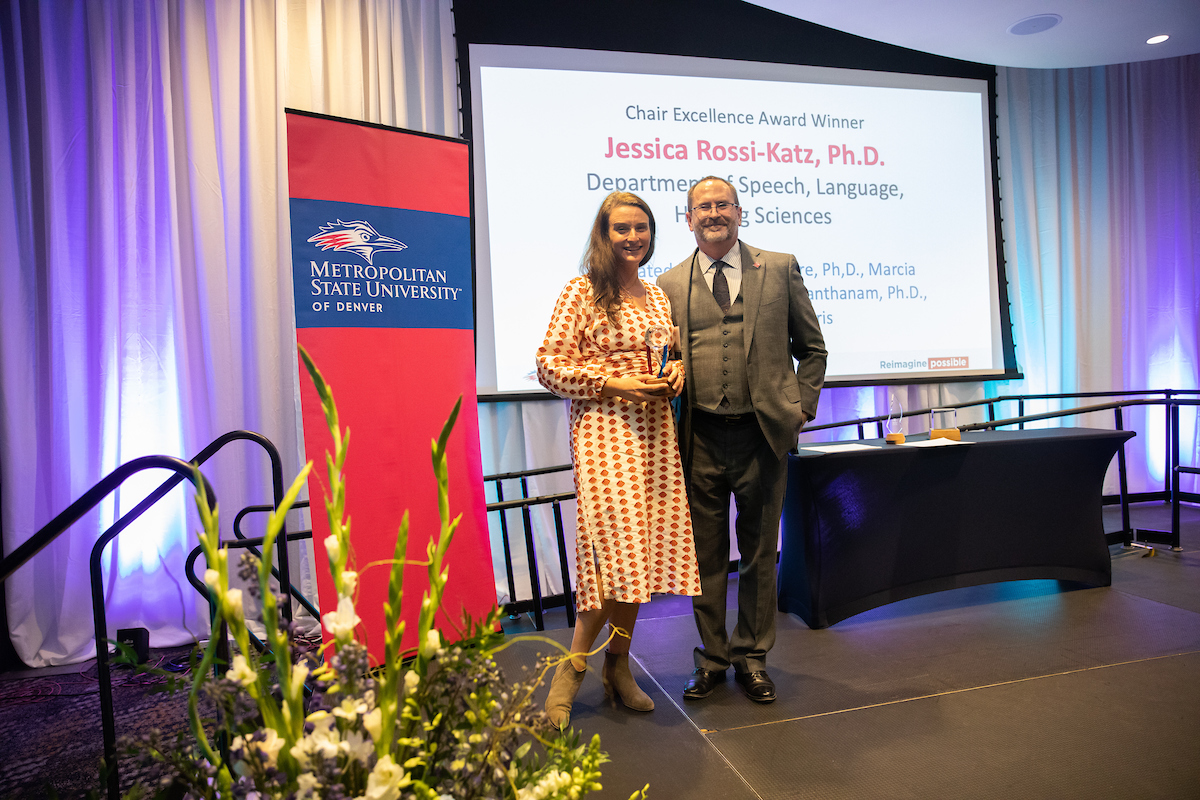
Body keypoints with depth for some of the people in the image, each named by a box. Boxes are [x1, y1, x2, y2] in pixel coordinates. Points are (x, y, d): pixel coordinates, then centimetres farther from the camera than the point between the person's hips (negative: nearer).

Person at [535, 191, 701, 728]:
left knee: (644, 548, 6)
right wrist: (614, 384, -16)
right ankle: (571, 670, 8)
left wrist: (676, 374, 3)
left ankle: (618, 666, 22)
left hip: (655, 431, 6)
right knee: (616, 546, -11)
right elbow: (549, 366, -7)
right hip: (603, 429, -6)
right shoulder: (582, 291, -3)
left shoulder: (658, 297, 16)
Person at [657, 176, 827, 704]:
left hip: (763, 434, 0)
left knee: (759, 552, 11)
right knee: (705, 556, 10)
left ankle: (751, 658, 28)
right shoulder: (669, 285, 7)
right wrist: (671, 422, 0)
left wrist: (801, 408, 1)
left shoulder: (780, 269, 6)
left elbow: (812, 347, 11)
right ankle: (712, 658, 27)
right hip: (700, 440, 1)